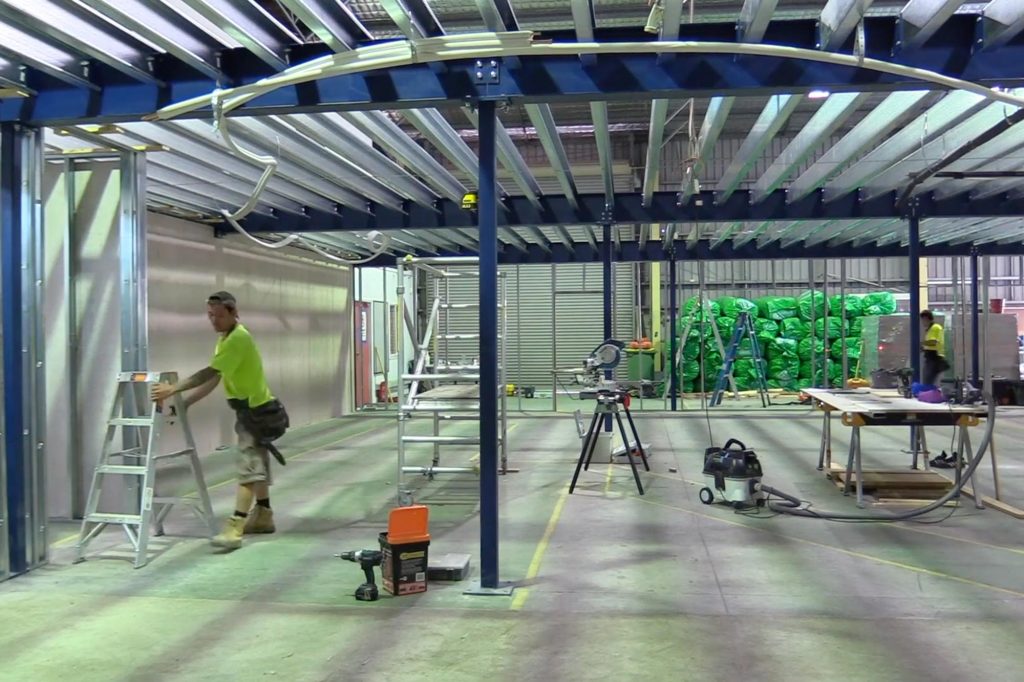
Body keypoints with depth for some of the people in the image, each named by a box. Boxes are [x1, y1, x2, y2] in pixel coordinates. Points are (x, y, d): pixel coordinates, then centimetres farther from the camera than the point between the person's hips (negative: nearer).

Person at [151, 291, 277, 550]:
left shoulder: (239, 338, -21)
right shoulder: (225, 339, 11)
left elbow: (210, 373, -29)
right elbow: (214, 380, 9)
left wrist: (173, 388, -32)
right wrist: (184, 403, 3)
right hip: (249, 409, 10)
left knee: (249, 466, -14)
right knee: (257, 464, 17)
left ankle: (234, 527, -19)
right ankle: (263, 516, 27)